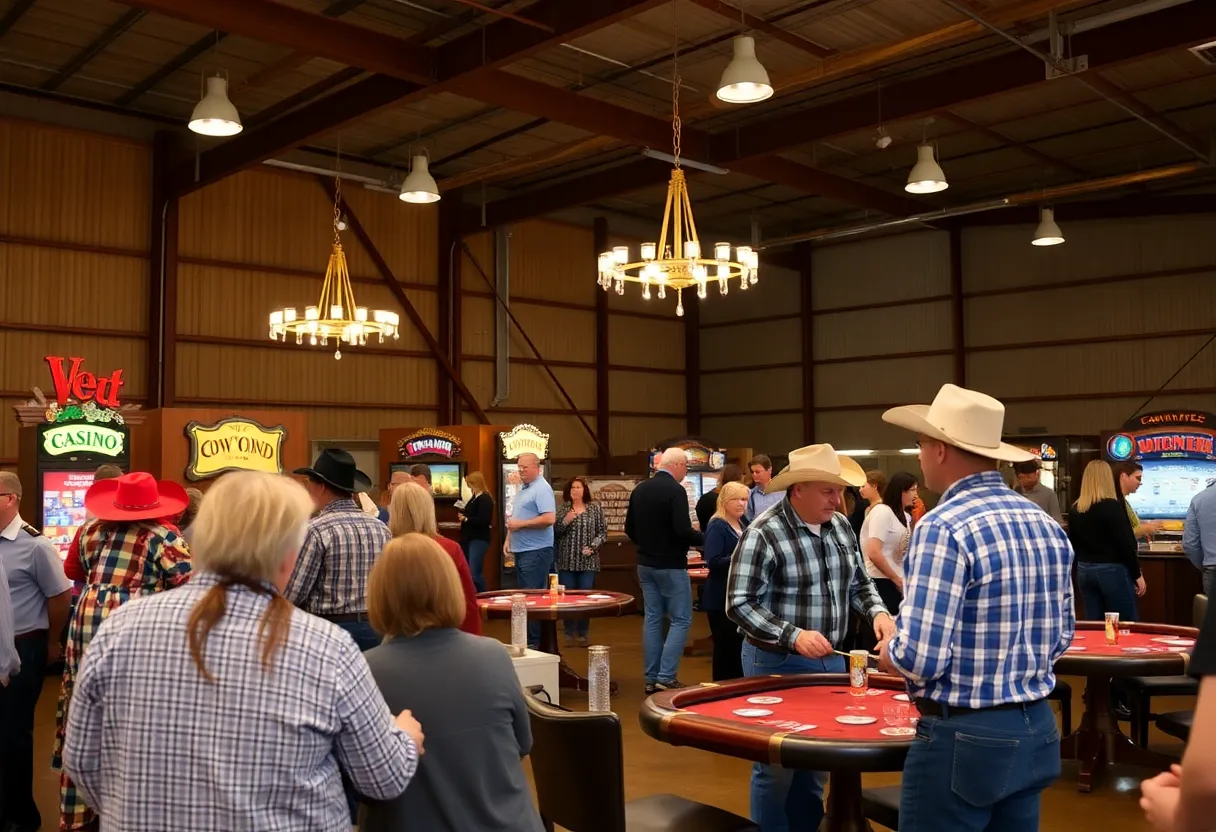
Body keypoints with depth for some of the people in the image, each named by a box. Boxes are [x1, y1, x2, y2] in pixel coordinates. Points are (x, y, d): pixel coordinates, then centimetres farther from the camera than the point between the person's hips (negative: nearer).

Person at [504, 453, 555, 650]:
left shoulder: (541, 488, -15)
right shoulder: (522, 488, 16)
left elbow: (550, 518, -25)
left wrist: (521, 524, -20)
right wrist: (509, 538, 13)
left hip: (536, 551, -10)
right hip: (521, 550, 10)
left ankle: (535, 642, -1)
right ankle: (525, 637, 21)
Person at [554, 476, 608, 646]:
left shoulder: (595, 508, 2)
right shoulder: (561, 509, 5)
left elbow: (603, 532, 2)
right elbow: (554, 533, 4)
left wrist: (592, 546, -12)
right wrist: (565, 522, -12)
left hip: (587, 561, -1)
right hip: (566, 560, 1)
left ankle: (583, 634, 12)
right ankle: (569, 632, 14)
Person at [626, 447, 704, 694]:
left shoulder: (639, 489, 5)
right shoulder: (676, 490, -17)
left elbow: (629, 528, 10)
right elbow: (683, 531, -23)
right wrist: (706, 539, -7)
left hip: (645, 564, 7)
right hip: (670, 565, -7)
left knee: (652, 618, 12)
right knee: (680, 620, 2)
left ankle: (651, 678, 15)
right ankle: (666, 677, -3)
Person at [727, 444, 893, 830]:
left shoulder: (840, 526, 3)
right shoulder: (763, 534, -18)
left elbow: (858, 583, 14)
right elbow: (739, 605, -20)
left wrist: (877, 611, -6)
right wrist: (793, 636, -28)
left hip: (830, 661, 7)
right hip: (778, 663, -6)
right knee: (777, 767, 4)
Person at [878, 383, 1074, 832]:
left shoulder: (944, 528, -20)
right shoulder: (1049, 525, 4)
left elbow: (920, 658, -23)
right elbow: (1061, 635, 13)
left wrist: (889, 654, -3)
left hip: (964, 738, -8)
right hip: (1037, 730, 8)